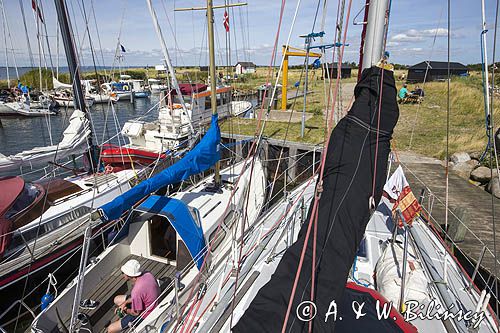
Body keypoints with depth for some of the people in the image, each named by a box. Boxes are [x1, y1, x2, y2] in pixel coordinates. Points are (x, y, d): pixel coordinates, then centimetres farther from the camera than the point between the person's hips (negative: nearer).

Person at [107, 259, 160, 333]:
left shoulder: (136, 291, -36)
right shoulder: (147, 274, -15)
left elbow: (136, 313, -20)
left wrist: (125, 310, -1)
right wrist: (125, 302, 2)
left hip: (145, 315, -8)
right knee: (117, 299, 18)